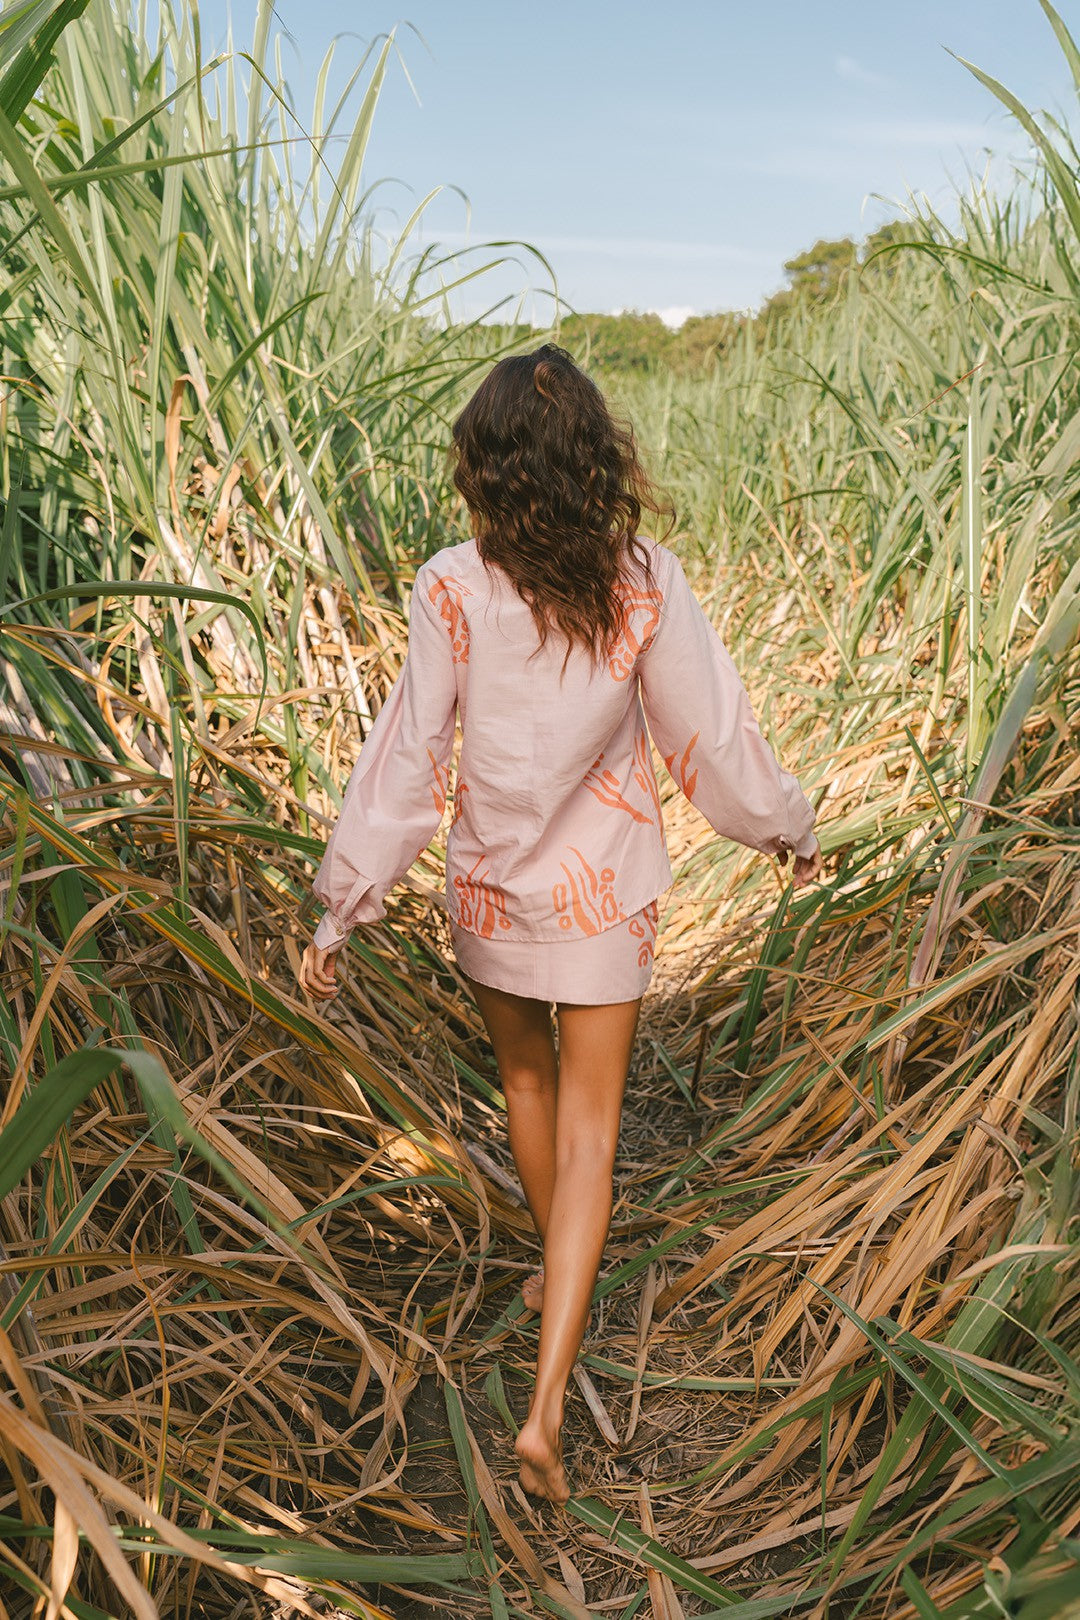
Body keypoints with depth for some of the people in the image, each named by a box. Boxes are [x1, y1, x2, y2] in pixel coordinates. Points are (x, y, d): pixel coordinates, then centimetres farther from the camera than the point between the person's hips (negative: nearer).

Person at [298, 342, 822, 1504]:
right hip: (603, 888, 0)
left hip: (488, 884, 1)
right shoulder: (645, 582, -13)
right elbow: (709, 734, -6)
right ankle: (546, 1404, 3)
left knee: (523, 1077, 25)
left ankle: (557, 1271, 48)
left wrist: (342, 909, -6)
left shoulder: (453, 590, -15)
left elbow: (407, 756, -14)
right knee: (588, 1126, 8)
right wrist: (785, 829, 12)